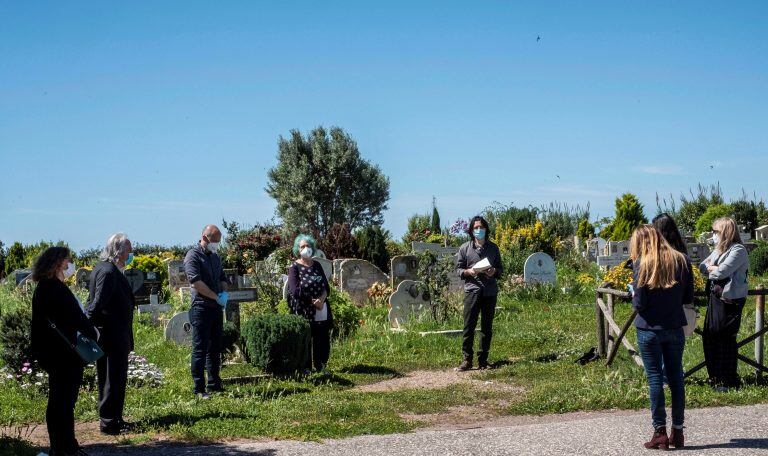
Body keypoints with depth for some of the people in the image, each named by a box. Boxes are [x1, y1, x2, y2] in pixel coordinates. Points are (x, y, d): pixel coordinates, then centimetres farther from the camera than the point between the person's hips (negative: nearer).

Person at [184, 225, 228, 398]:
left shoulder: (215, 257, 17)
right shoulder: (193, 255, -8)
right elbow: (196, 281, -18)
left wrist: (224, 292, 0)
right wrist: (217, 297, -16)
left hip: (216, 308, 8)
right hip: (201, 308, -8)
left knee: (215, 348, 13)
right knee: (200, 349, -5)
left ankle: (214, 384, 22)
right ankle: (199, 389, -2)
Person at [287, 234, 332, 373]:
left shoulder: (317, 265, 13)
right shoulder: (294, 268, -2)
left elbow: (327, 287, 8)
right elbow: (295, 291, -11)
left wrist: (321, 299, -12)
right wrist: (313, 301, -13)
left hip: (322, 311, 5)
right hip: (304, 312, -5)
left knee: (323, 341, 6)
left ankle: (321, 368, 18)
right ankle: (306, 370, 6)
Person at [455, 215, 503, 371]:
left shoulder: (493, 248, 11)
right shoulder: (465, 248, 5)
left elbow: (500, 268, 15)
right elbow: (458, 269, 6)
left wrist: (494, 272, -8)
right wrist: (468, 272, -14)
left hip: (490, 291, 2)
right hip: (472, 289, -2)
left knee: (487, 327, 6)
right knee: (469, 326, -7)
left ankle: (483, 360, 14)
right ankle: (467, 359, 1)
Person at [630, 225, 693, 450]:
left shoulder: (642, 264, -11)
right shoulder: (682, 261, 2)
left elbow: (639, 303, -12)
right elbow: (688, 297, 7)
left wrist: (634, 296, 9)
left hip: (649, 330, -4)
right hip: (675, 328, 4)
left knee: (655, 378, 3)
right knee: (676, 377, 12)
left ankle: (660, 432, 4)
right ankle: (678, 432, 17)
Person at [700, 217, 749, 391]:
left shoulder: (738, 250, -12)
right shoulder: (718, 250, 16)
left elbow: (722, 271, -21)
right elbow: (702, 267, 12)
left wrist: (711, 267, -1)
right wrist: (714, 268, -8)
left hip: (730, 301, -8)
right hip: (715, 298, 8)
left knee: (726, 339, -3)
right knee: (710, 336, 9)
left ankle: (729, 381, 6)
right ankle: (716, 377, 20)